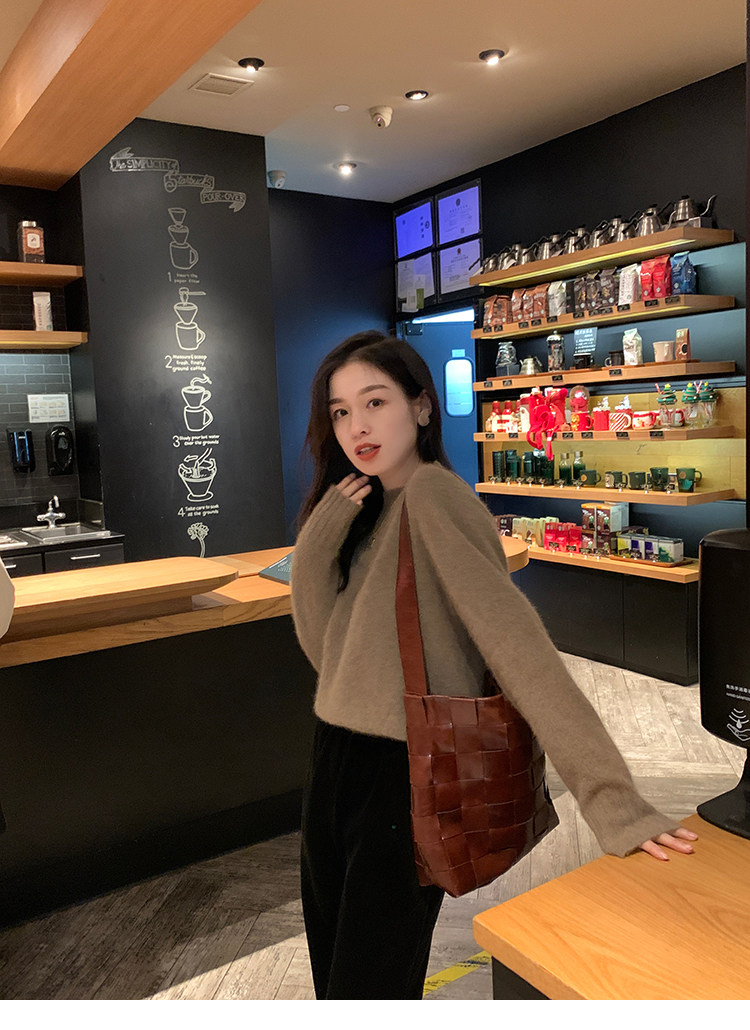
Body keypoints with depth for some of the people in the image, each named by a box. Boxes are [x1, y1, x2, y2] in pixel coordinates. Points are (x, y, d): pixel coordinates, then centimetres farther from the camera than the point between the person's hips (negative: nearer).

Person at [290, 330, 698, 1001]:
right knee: (333, 972, 23)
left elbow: (516, 642, -26)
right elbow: (324, 646, 3)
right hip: (336, 760, 8)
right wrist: (322, 532, -10)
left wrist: (614, 801, -29)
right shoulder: (364, 508, 8)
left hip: (406, 776, -8)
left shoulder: (431, 492, -17)